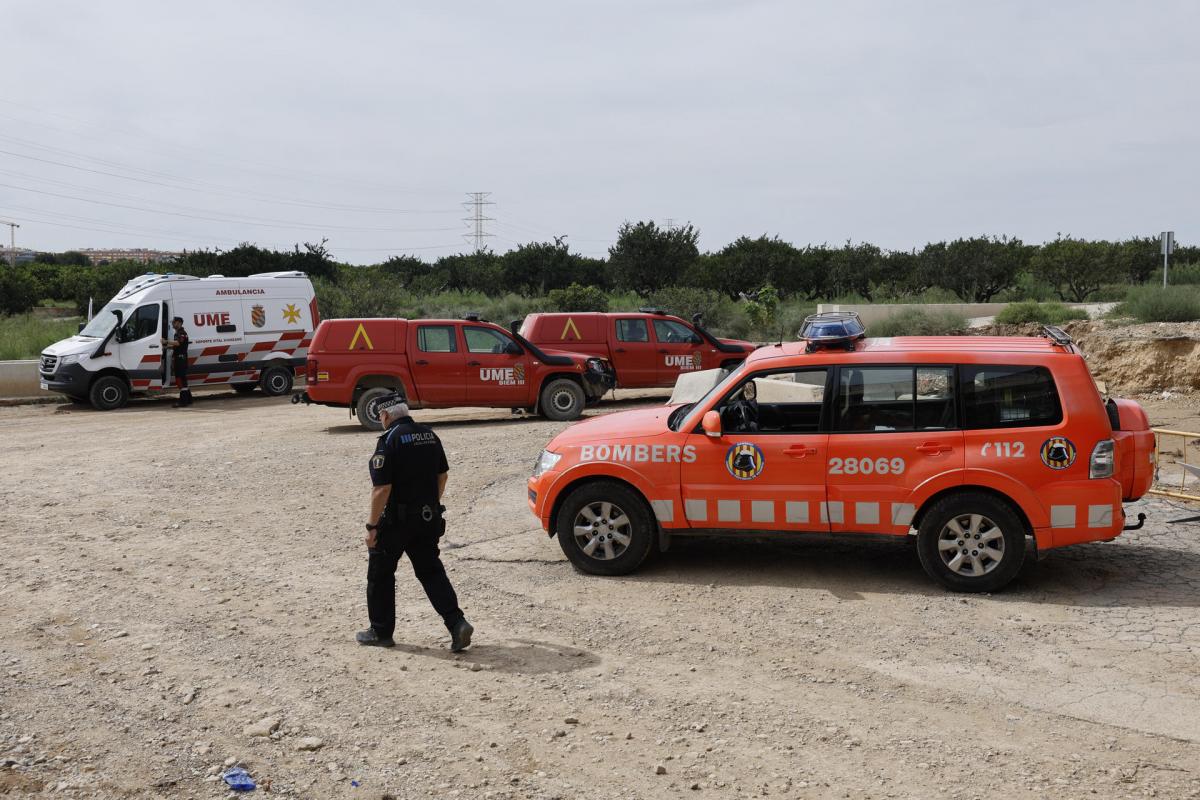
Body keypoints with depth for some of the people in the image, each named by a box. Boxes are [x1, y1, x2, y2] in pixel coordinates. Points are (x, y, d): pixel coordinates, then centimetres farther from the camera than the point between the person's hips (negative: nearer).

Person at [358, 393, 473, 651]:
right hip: (428, 518, 6)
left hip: (397, 519, -6)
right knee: (431, 571, 11)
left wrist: (372, 526, -14)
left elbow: (382, 488, -20)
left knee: (380, 573, 11)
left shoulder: (390, 440, -16)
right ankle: (457, 622, -4)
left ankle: (381, 632, 20)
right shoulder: (429, 435, 7)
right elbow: (442, 475, 15)